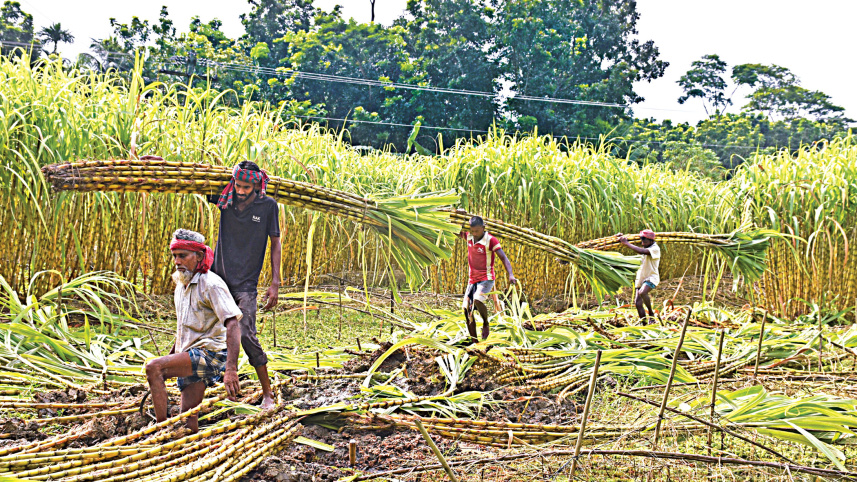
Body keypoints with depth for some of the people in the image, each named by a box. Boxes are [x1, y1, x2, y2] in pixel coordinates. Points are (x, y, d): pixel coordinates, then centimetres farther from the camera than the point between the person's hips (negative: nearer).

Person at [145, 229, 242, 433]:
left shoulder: (211, 284, -14)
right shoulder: (181, 285, 14)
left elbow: (233, 326, -25)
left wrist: (231, 369, -35)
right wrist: (170, 356, 29)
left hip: (209, 353, -8)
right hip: (189, 358, 8)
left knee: (153, 367, -26)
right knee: (188, 422, 3)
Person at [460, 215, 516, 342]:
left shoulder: (491, 240, -12)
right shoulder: (468, 237, 4)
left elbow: (503, 257, -16)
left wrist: (510, 275, -30)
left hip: (486, 279, -6)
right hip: (472, 279, 6)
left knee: (477, 300, -32)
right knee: (467, 310, 1)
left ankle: (485, 323, -4)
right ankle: (474, 341, 10)